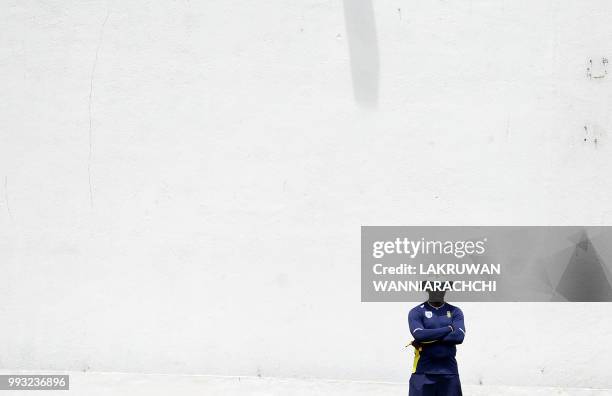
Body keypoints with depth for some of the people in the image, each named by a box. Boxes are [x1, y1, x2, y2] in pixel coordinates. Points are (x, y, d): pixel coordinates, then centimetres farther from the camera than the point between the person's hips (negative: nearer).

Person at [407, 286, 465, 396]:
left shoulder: (455, 312, 9)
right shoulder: (417, 312, 4)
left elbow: (458, 336, -8)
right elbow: (419, 335, -15)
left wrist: (427, 339, -12)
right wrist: (448, 329, -9)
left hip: (449, 371, 2)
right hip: (423, 372, -2)